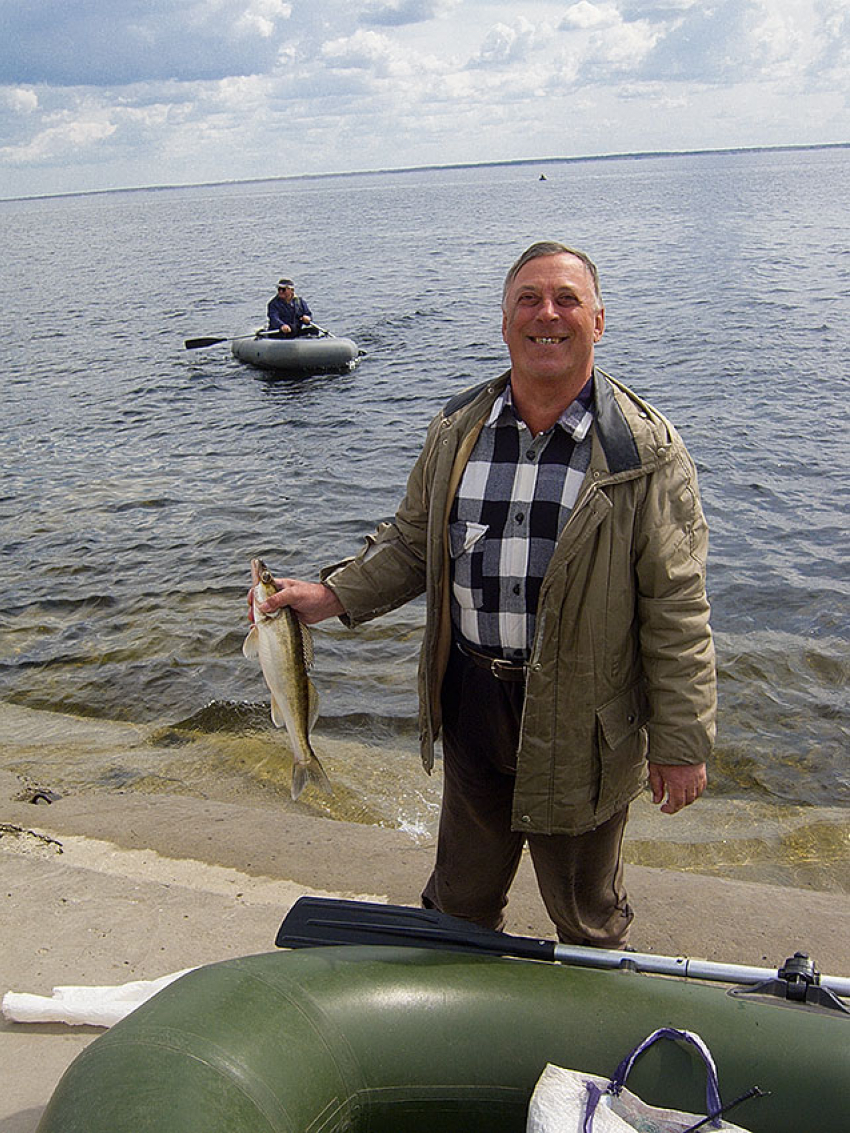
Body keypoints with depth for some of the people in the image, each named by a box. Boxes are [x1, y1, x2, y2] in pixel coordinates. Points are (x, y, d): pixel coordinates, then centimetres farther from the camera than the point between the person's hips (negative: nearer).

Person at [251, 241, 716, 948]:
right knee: (462, 890, 25)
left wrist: (682, 742, -11)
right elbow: (413, 542, 12)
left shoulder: (646, 451, -12)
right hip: (470, 699, 4)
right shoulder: (457, 432, 2)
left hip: (580, 719, -4)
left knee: (585, 914, 18)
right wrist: (336, 595, -3)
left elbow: (676, 607, -11)